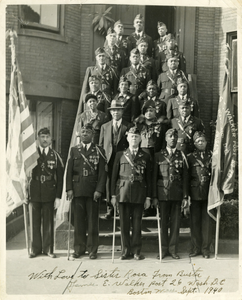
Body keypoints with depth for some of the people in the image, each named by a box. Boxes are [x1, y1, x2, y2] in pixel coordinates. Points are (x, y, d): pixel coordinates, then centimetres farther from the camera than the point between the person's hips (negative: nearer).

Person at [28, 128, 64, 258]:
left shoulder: (55, 156, 4)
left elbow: (60, 178, 3)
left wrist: (58, 197, -2)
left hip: (49, 195, 0)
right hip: (34, 194, 0)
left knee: (48, 223, 3)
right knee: (34, 223, 5)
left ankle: (48, 249, 13)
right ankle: (35, 249, 15)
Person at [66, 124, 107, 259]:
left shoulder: (99, 151, 5)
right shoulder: (74, 150, 12)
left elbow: (102, 172, 0)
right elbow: (69, 170, 9)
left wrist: (99, 190, -9)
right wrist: (69, 189, -1)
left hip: (93, 190, -2)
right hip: (78, 190, 2)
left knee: (93, 220, 1)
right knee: (79, 220, 5)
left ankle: (92, 249, 9)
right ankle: (79, 248, 14)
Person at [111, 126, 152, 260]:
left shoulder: (145, 157, 9)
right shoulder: (120, 155, 9)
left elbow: (148, 178, 8)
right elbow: (114, 176, 7)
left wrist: (148, 197, 2)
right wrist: (113, 195, 1)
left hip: (139, 194, 0)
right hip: (123, 192, 0)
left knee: (137, 223, 3)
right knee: (124, 223, 3)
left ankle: (136, 250, 11)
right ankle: (126, 250, 12)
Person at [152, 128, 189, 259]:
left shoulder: (181, 156, 8)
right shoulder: (158, 156, 6)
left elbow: (185, 178, 7)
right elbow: (154, 177, 4)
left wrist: (185, 197, 1)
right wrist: (154, 197, -2)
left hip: (177, 194, 1)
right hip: (163, 193, -1)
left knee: (176, 222, 3)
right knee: (163, 222, 3)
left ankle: (173, 249, 12)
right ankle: (164, 249, 12)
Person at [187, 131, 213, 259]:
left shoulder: (212, 156, 9)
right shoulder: (190, 157, 7)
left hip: (208, 193, 0)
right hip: (194, 194, 0)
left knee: (206, 221, 2)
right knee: (195, 221, 4)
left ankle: (206, 248, 9)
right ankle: (196, 248, 13)